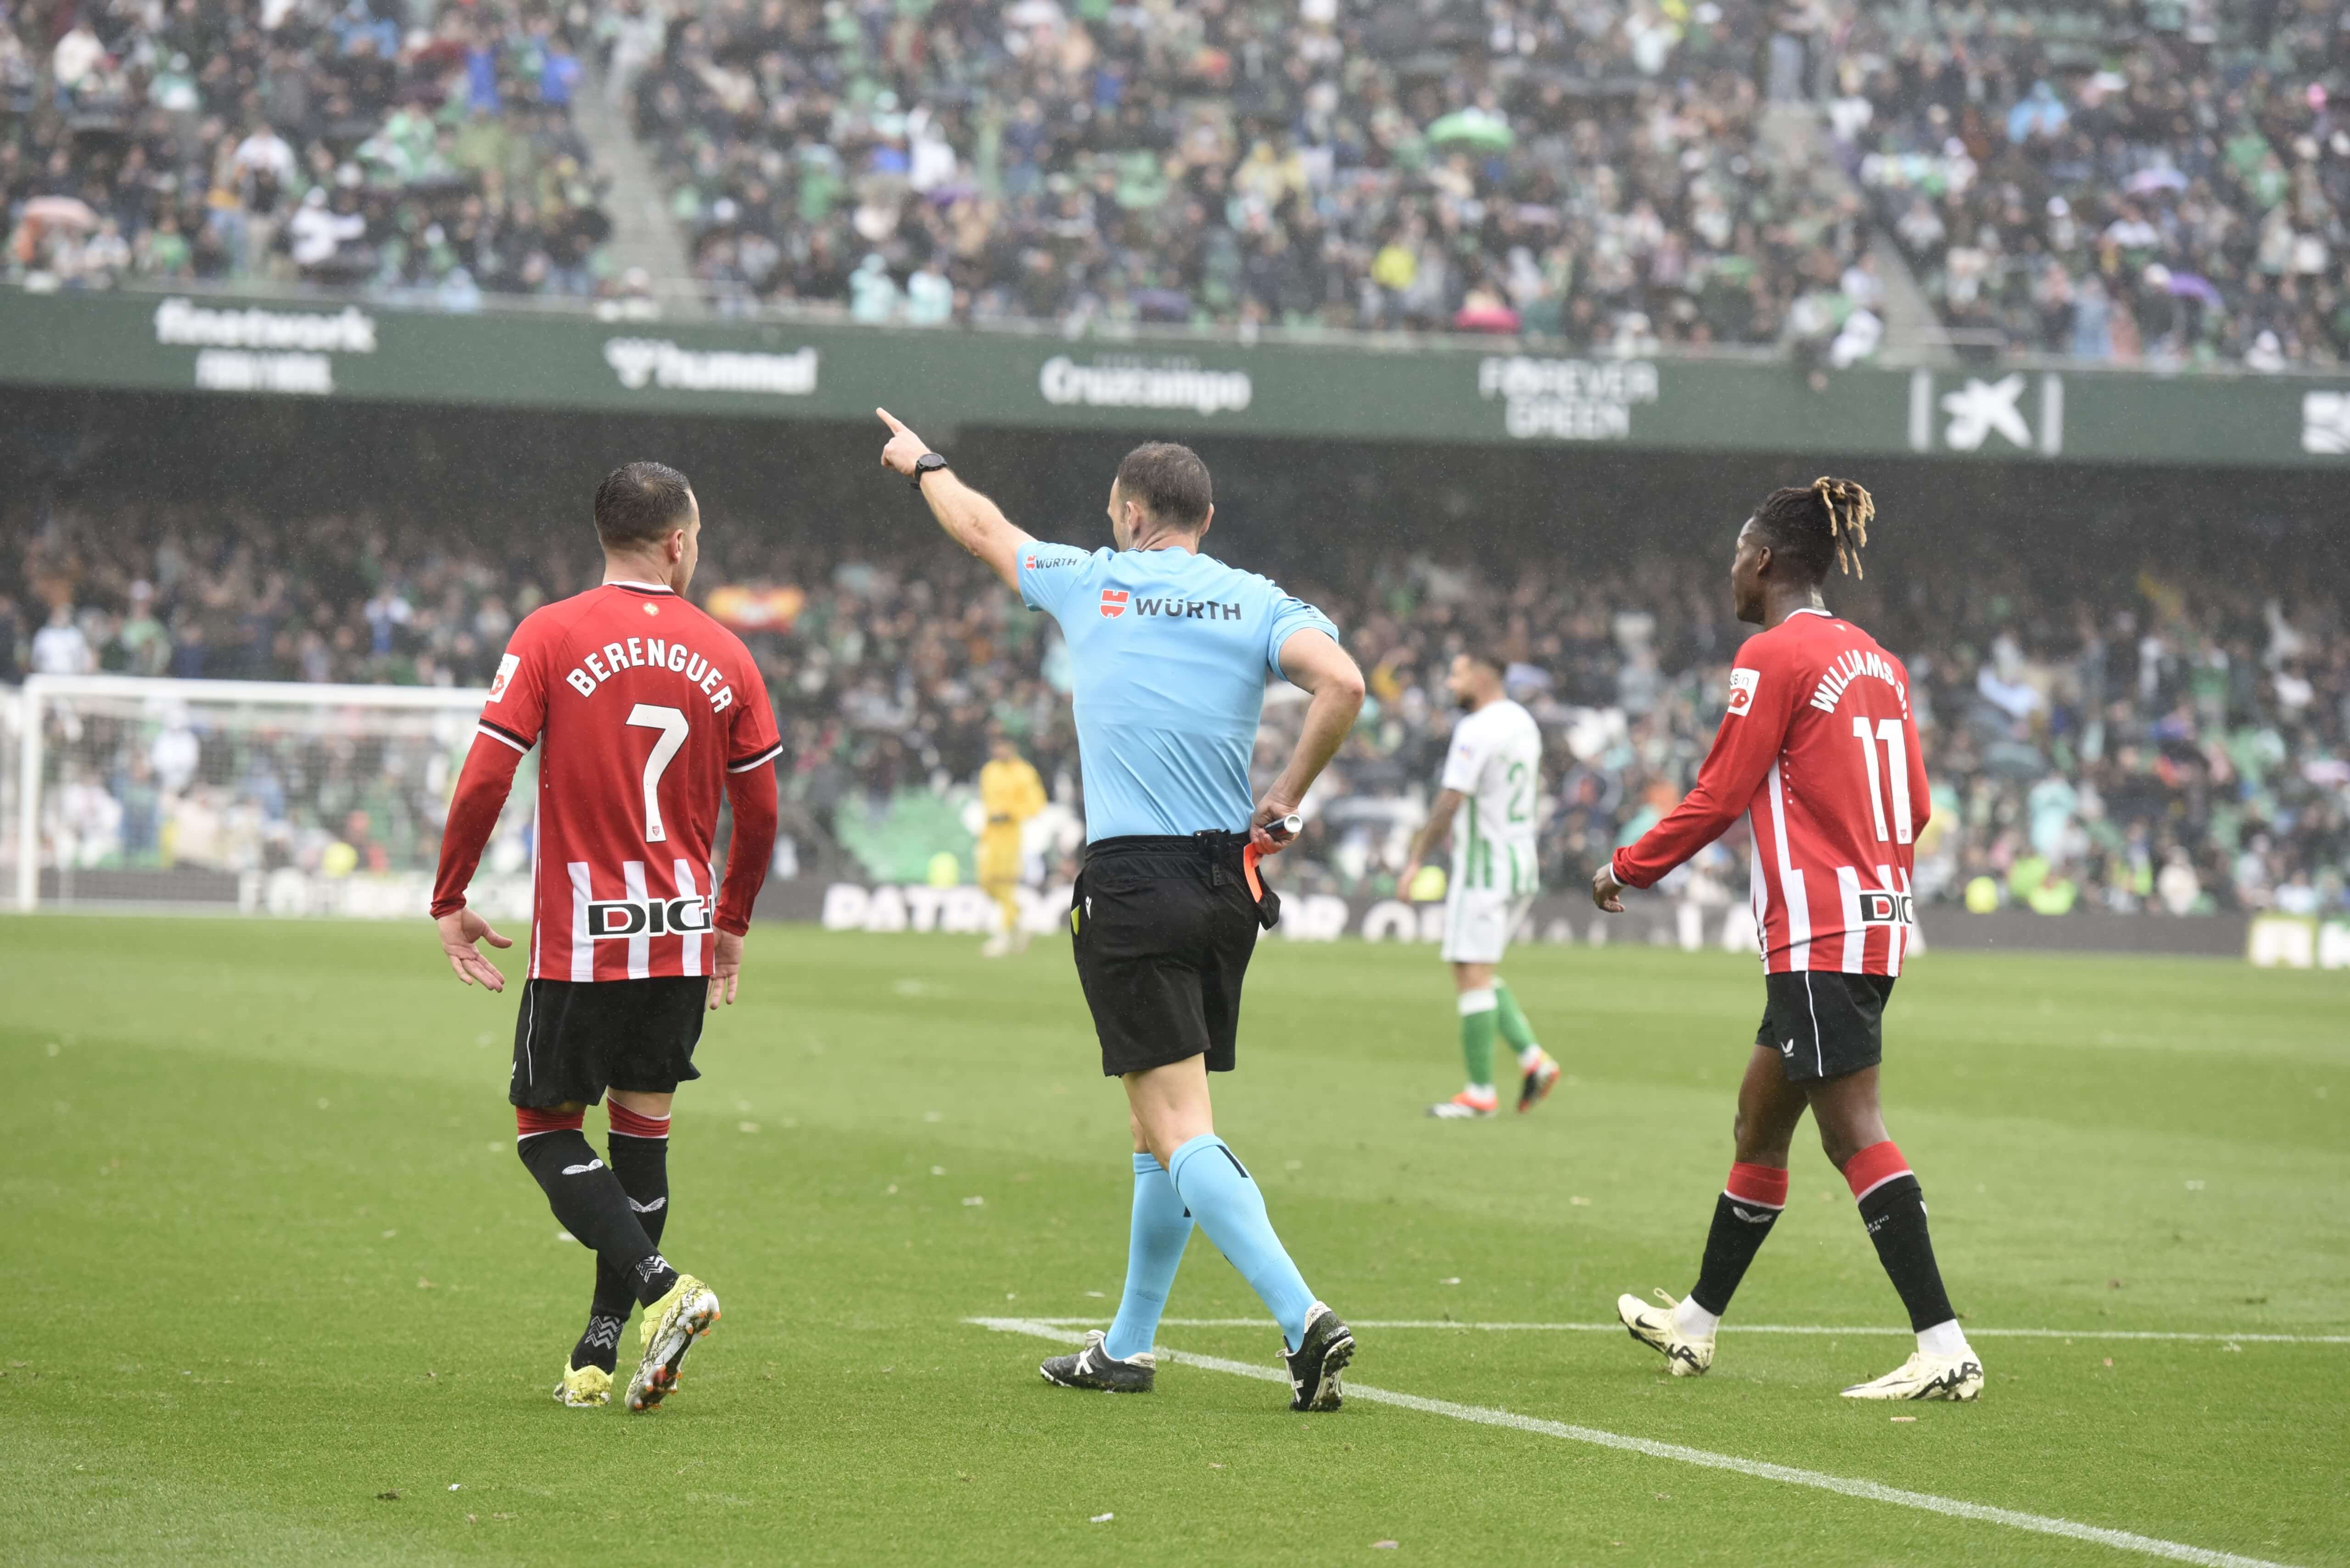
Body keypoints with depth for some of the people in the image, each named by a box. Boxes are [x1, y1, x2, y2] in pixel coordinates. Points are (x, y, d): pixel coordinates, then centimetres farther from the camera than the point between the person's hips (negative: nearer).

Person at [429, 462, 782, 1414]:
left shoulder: (550, 637, -6)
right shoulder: (725, 657, 3)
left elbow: (486, 776, -10)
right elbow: (760, 815, 7)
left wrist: (449, 902, 1)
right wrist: (732, 923, 22)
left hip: (579, 939, -3)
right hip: (682, 937, 3)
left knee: (545, 1125, 7)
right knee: (642, 1133, 12)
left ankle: (656, 1282, -14)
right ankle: (599, 1355, 12)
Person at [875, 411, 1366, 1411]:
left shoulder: (1090, 584, 2)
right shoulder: (1258, 603, 5)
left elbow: (983, 529, 21)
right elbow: (1342, 683, -14)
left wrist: (925, 465, 41)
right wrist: (1287, 796, -1)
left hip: (1131, 887, -5)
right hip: (1228, 882, 5)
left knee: (1178, 1128, -10)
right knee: (1162, 1124, 16)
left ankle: (1302, 1318, -27)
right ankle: (1127, 1348, 26)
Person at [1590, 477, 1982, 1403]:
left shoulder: (1774, 655, -10)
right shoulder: (1876, 661, 13)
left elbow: (1718, 797, -9)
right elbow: (1914, 807, 15)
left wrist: (1626, 871, 4)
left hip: (1818, 935, -9)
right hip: (1877, 917, 9)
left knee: (1852, 1129, -12)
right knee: (1759, 1119, 19)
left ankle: (1945, 1349, -19)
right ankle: (1696, 1324, 31)